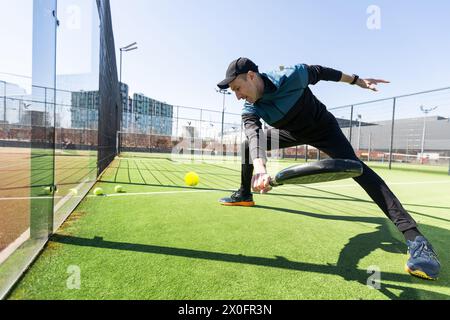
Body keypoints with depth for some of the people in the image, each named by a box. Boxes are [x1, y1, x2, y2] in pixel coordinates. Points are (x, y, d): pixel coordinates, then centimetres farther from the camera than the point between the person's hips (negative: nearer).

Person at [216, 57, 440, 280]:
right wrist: (259, 167, -62)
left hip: (323, 128, -4)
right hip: (293, 132, 5)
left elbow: (320, 72, -8)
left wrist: (357, 81, 2)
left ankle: (414, 237, -25)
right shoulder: (250, 109, -22)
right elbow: (254, 133, -42)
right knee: (247, 145, -1)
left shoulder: (293, 75, -28)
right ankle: (244, 195, 15)